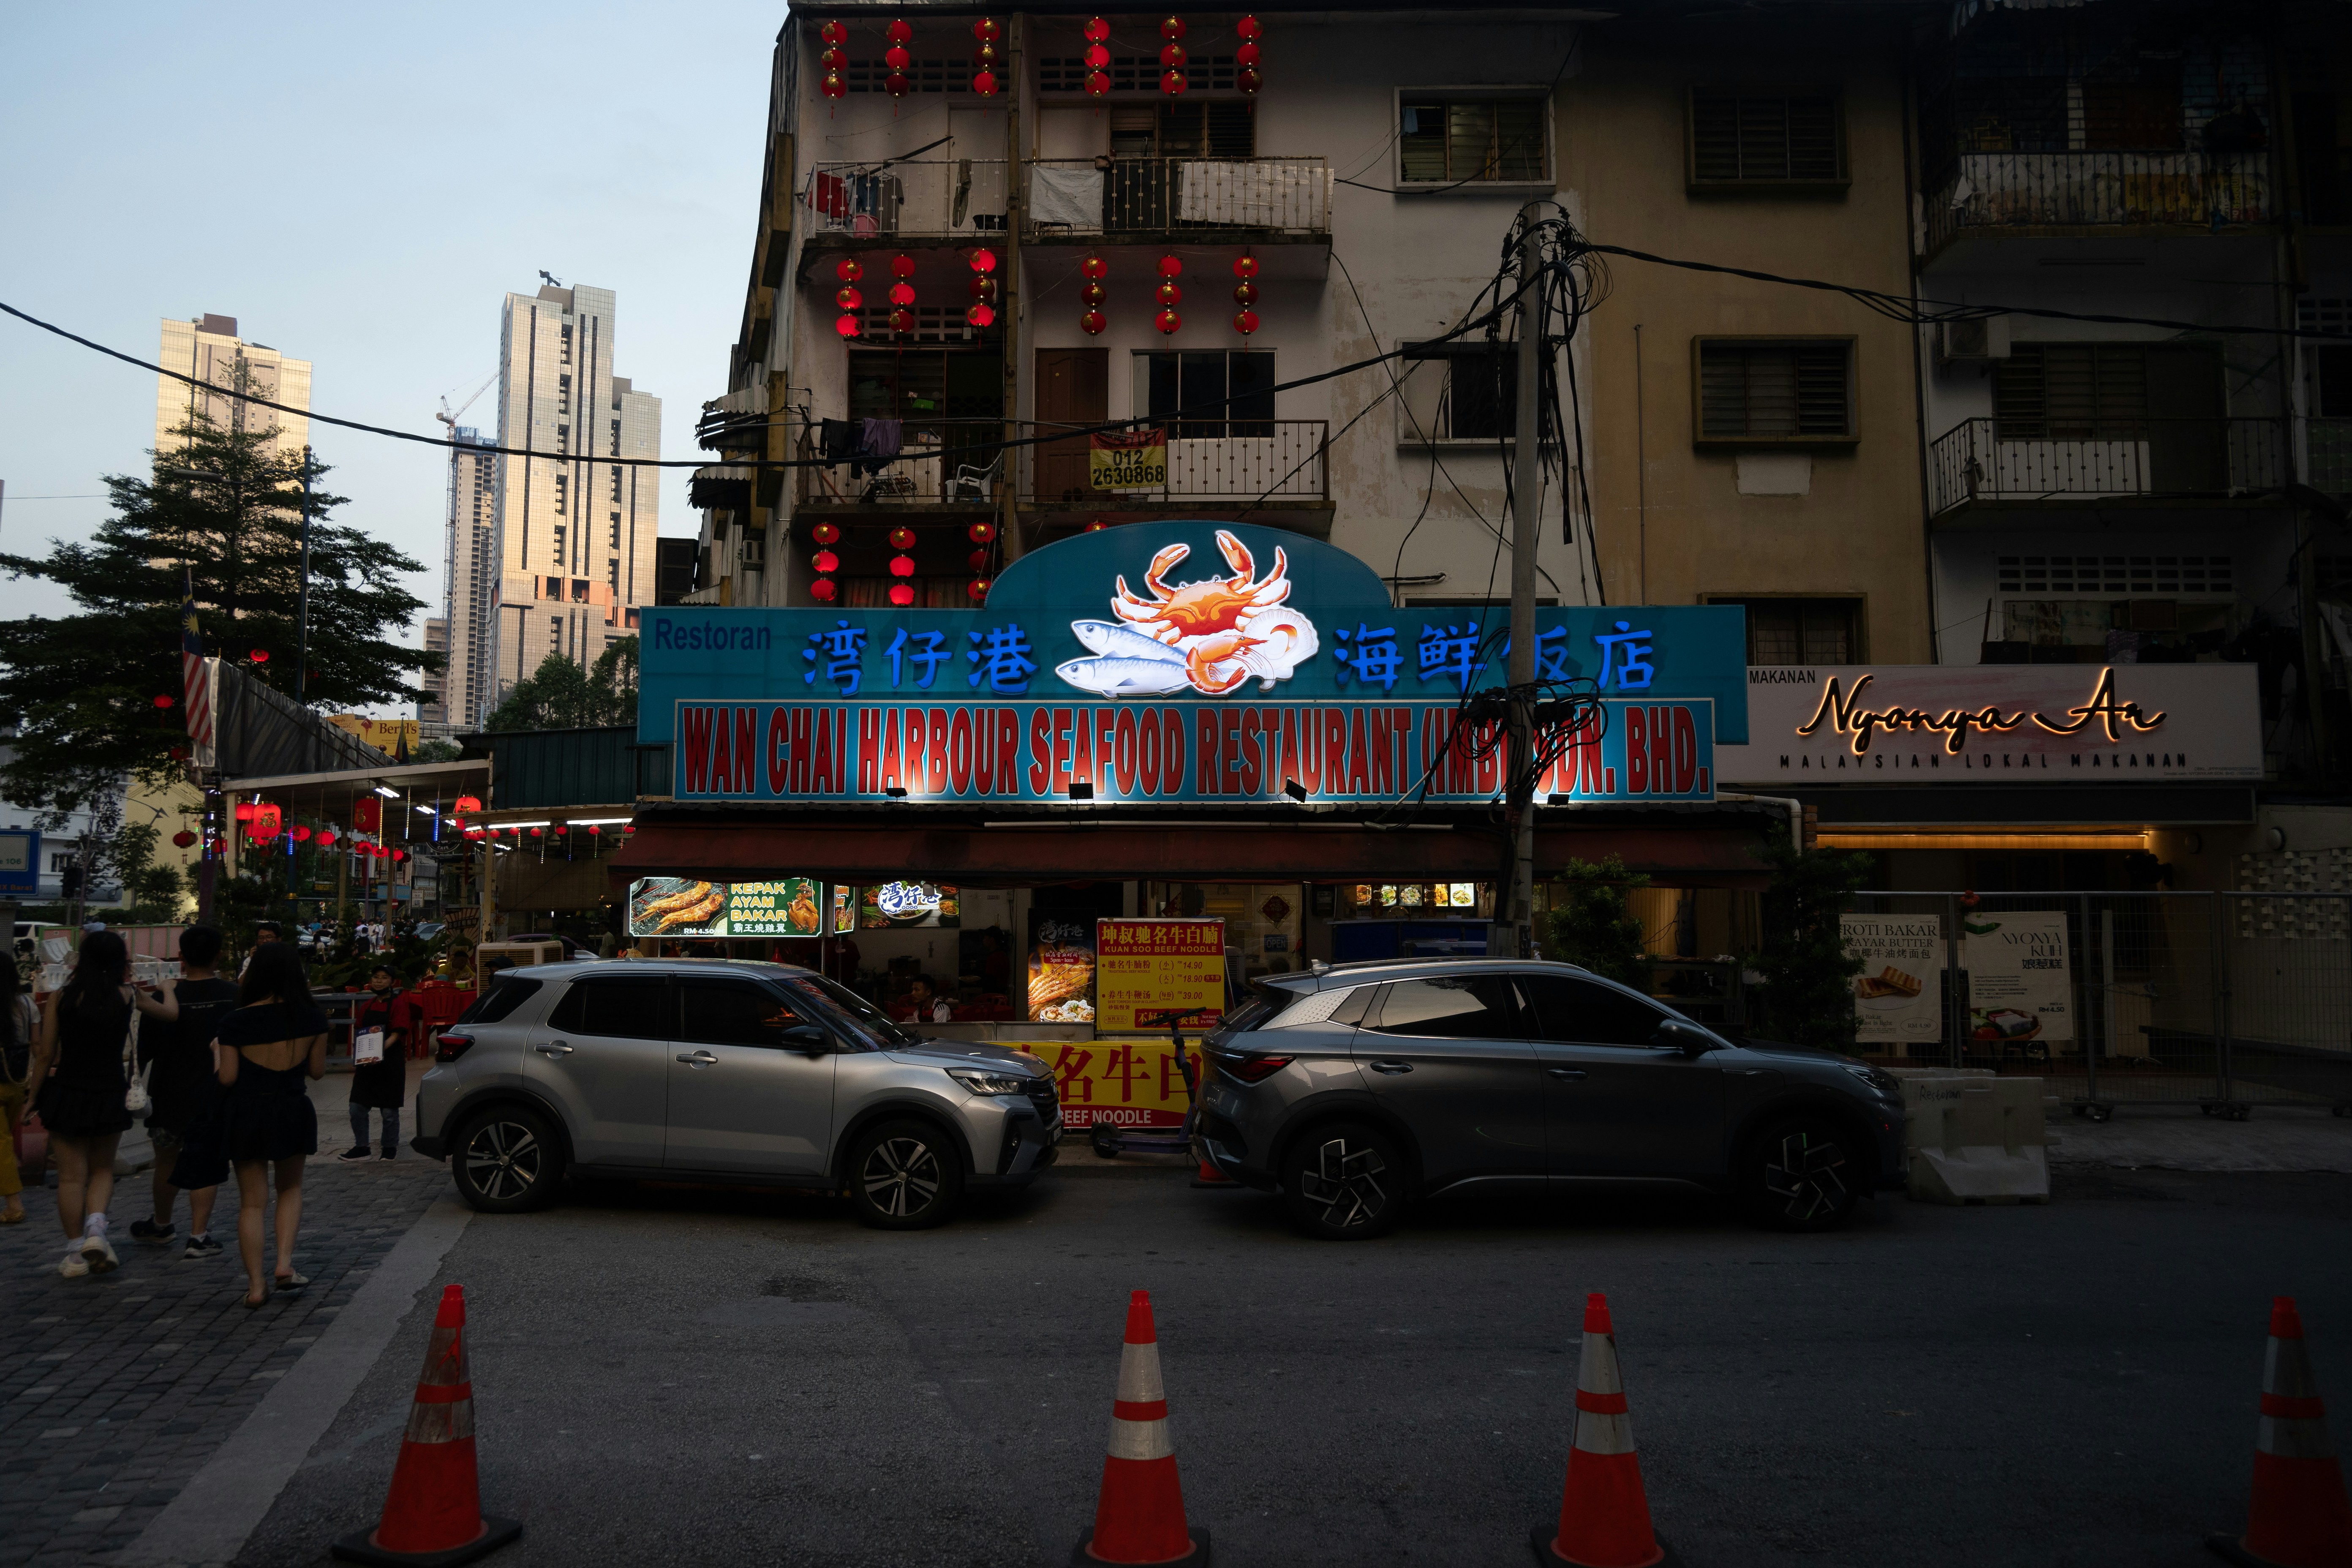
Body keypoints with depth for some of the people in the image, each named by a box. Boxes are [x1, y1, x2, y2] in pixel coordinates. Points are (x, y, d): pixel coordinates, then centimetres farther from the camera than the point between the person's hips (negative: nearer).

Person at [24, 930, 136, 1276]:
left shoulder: (60, 998, -6)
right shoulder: (125, 996, -8)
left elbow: (46, 1054, -3)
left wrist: (34, 1095, 6)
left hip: (67, 1092, 0)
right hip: (109, 1093, 0)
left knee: (71, 1176, 8)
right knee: (102, 1170, 18)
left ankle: (76, 1254, 12)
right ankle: (96, 1226, -6)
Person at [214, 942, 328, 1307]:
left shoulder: (236, 1022, -8)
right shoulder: (311, 1018, -4)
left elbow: (227, 1078, -5)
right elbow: (318, 1070, 3)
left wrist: (217, 1051, 13)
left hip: (246, 1113, -1)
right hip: (292, 1110, 1)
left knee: (252, 1202, 8)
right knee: (290, 1188, 21)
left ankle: (256, 1284, 8)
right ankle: (285, 1264, 6)